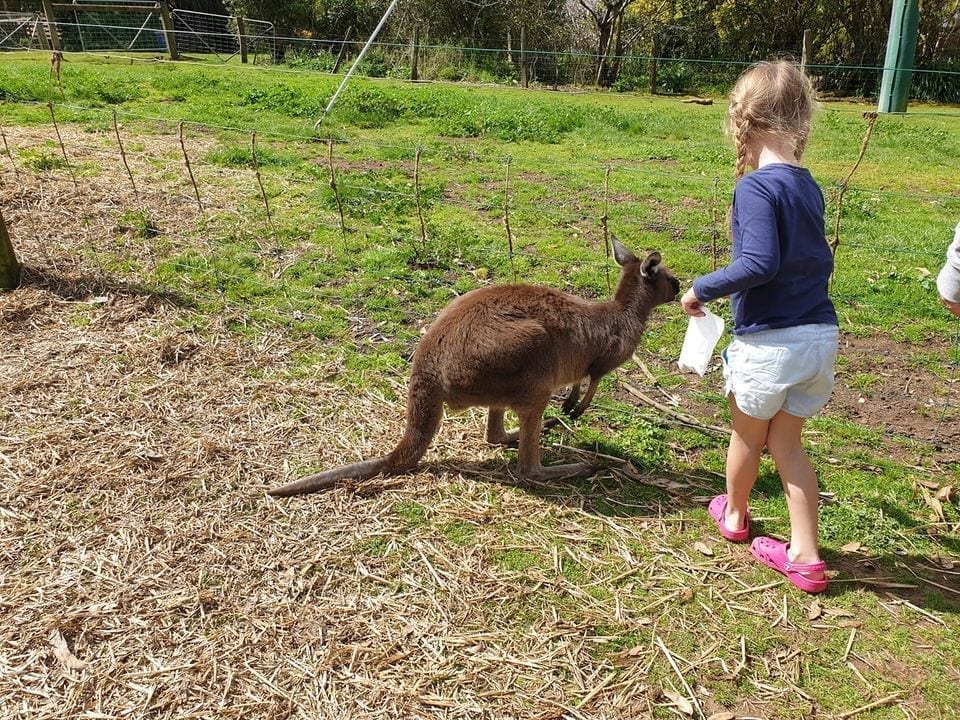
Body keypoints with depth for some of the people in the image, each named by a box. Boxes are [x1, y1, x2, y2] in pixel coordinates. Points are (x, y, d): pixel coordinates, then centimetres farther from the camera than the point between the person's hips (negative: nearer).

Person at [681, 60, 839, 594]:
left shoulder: (757, 186, -16)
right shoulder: (809, 186, 9)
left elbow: (759, 263, -26)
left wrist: (702, 289, -14)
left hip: (771, 340, -7)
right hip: (821, 334, 7)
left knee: (749, 434, 18)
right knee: (786, 440, 17)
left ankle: (734, 515, 43)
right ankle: (805, 555, 17)